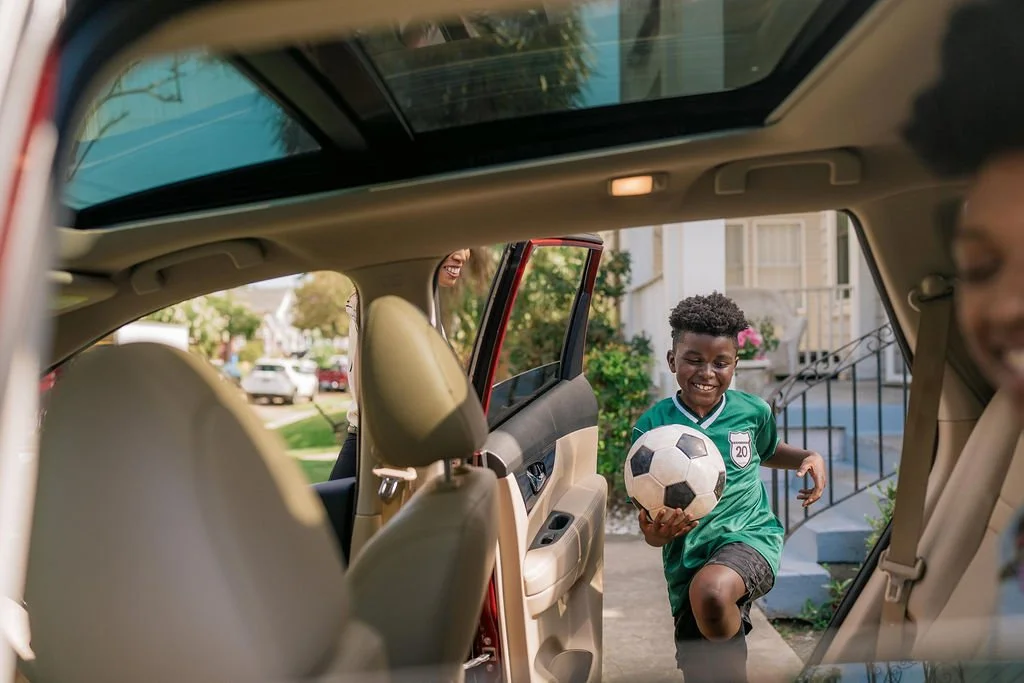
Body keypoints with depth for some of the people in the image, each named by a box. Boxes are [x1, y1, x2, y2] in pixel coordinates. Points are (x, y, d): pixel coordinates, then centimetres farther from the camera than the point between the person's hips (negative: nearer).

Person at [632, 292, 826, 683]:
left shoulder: (753, 412, 0)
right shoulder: (651, 427, -5)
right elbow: (650, 525, -5)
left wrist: (809, 458, 5)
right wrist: (658, 532, -28)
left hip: (749, 536, -1)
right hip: (687, 559, 2)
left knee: (711, 591, -35)